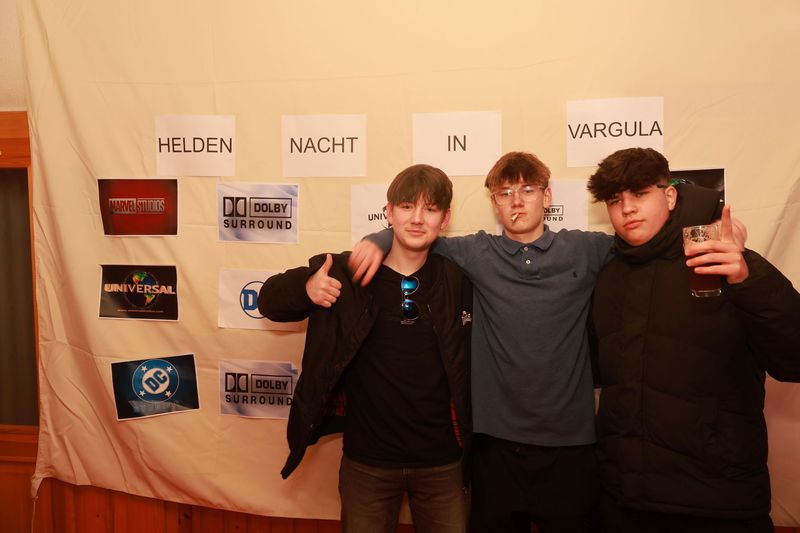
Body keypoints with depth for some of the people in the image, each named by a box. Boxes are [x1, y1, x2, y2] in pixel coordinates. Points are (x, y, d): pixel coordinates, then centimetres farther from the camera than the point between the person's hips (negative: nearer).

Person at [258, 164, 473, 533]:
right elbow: (270, 300, 1)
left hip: (443, 463, 1)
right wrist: (305, 288, -20)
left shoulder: (460, 278, -6)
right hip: (367, 463, 0)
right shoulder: (346, 274, -8)